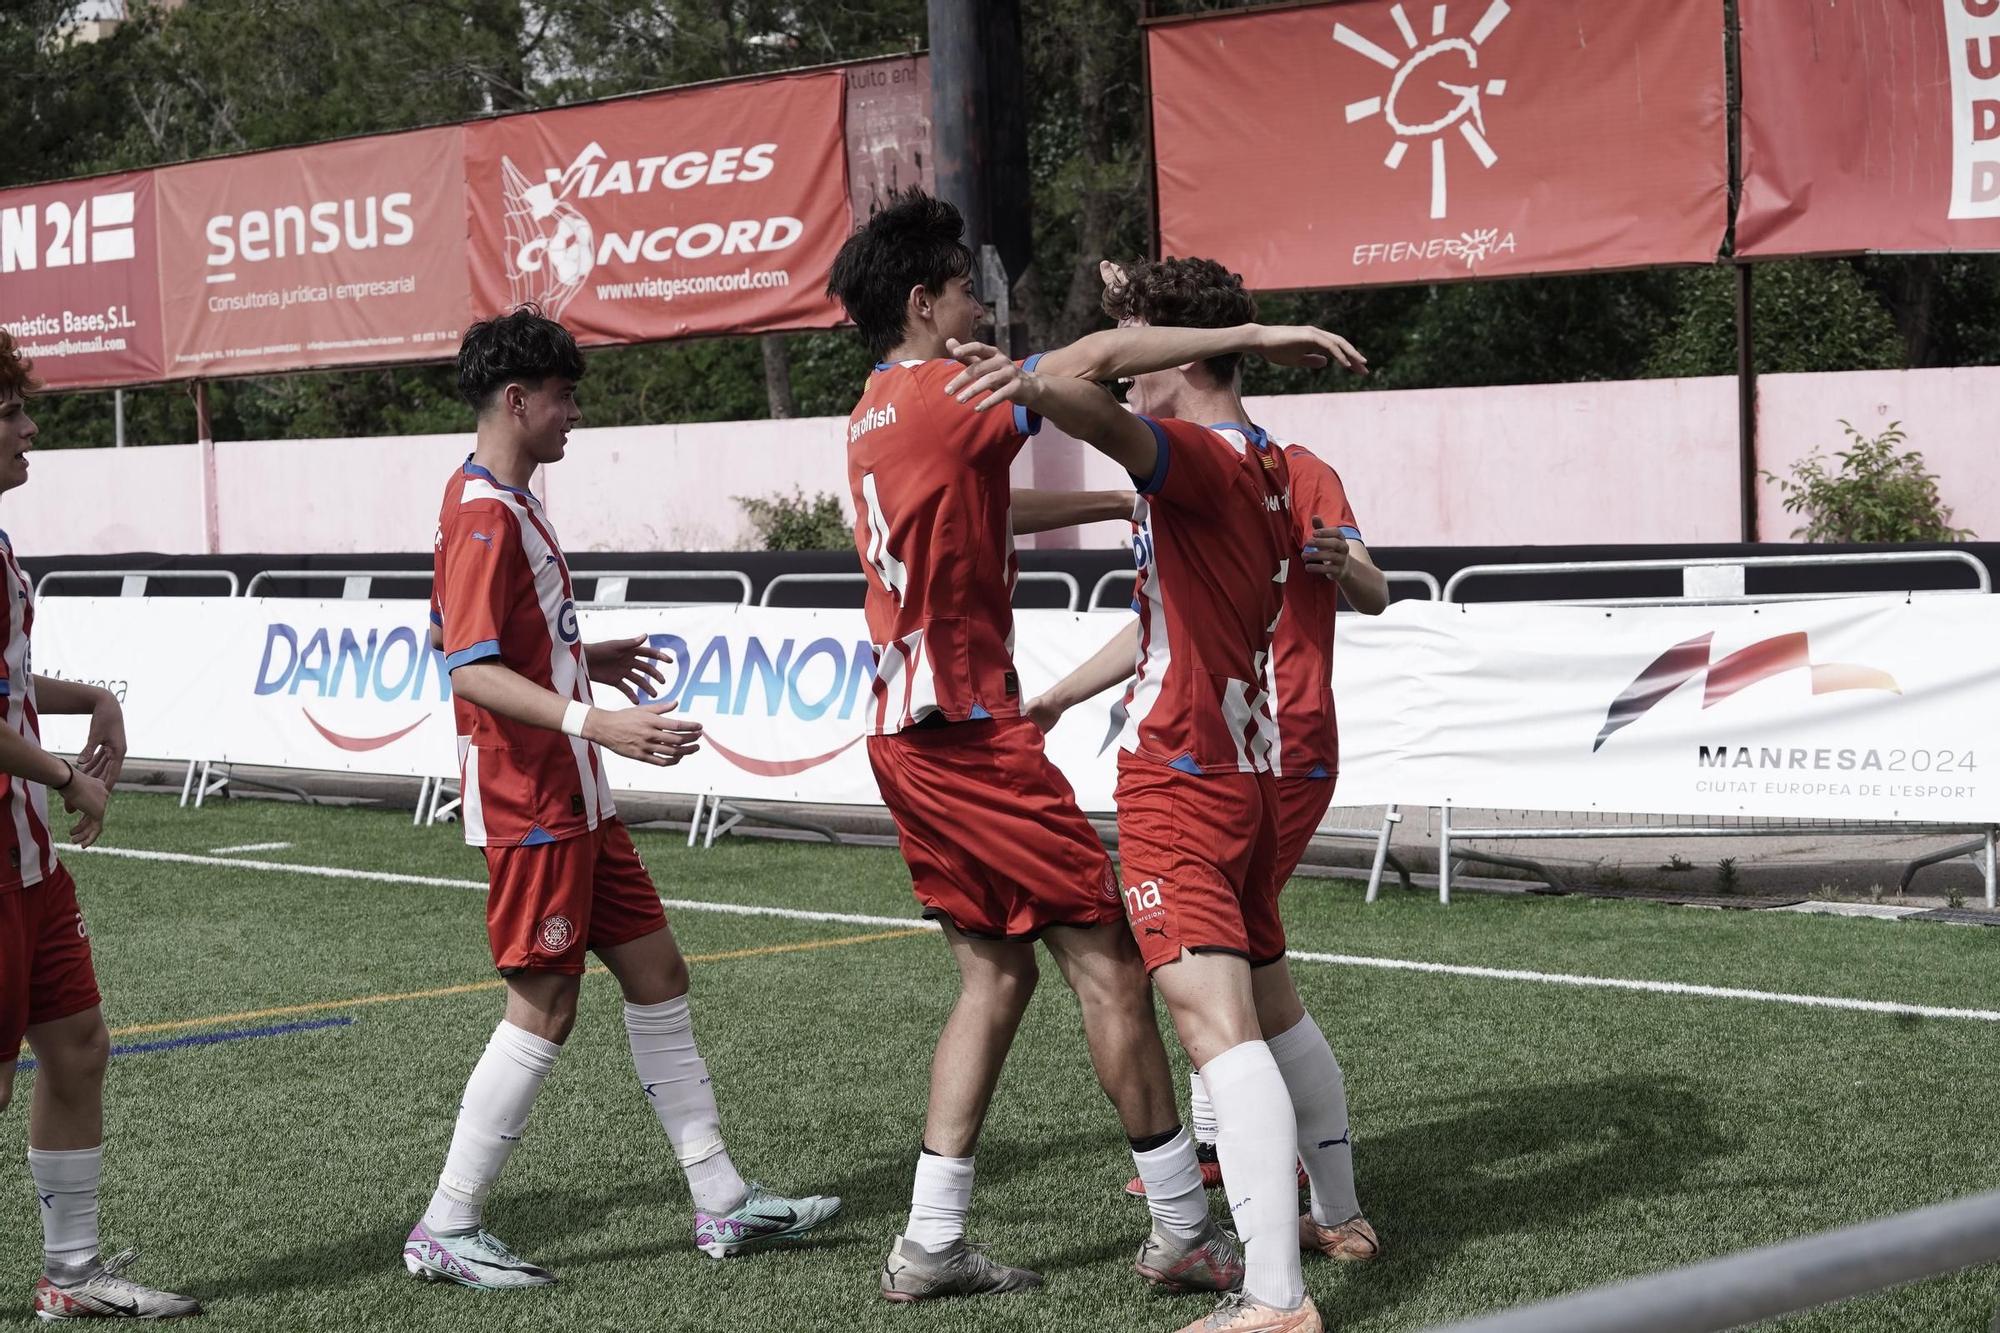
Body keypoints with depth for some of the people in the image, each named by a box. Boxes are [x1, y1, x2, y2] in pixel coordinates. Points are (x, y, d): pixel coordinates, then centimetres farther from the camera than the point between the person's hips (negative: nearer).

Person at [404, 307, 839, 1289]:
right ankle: (446, 1233, 4)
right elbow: (472, 670, -26)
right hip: (528, 799, -10)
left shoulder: (499, 502, 14)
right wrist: (593, 720, -35)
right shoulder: (487, 515, -18)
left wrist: (582, 659, 31)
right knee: (544, 1007, -5)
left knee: (655, 970, 11)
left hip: (571, 799, 10)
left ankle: (721, 1203, 16)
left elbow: (450, 636, 24)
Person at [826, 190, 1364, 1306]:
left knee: (997, 972, 12)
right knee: (1106, 955, -3)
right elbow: (1103, 357, -21)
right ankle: (1184, 1233, 3)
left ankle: (931, 1244, 10)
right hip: (970, 728, -10)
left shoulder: (877, 416, 16)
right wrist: (1257, 335, -16)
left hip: (908, 732, 10)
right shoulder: (943, 398, -13)